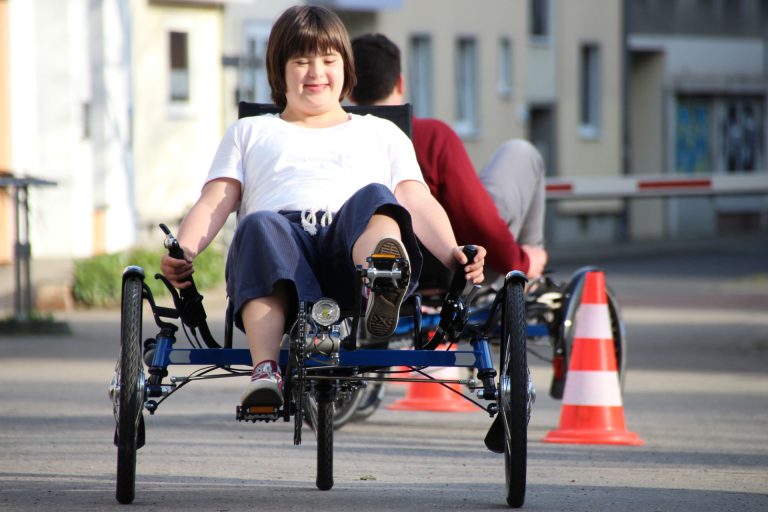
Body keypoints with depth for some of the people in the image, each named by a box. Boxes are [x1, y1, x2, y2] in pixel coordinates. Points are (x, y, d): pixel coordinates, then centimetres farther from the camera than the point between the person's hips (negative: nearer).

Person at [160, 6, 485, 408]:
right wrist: (184, 251, -2)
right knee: (260, 226, -37)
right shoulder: (249, 133, 36)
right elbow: (214, 203, 21)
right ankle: (264, 372, -56)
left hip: (351, 253, 0)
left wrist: (451, 252, -1)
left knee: (374, 197, -34)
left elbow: (418, 202, 21)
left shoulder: (381, 133, 36)